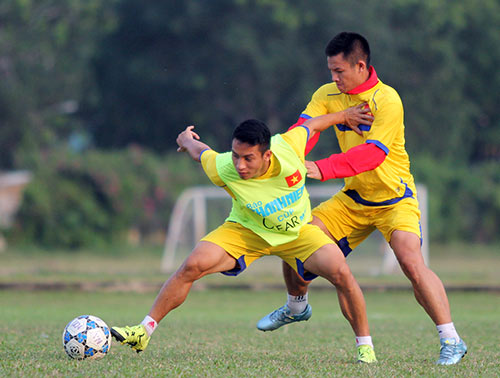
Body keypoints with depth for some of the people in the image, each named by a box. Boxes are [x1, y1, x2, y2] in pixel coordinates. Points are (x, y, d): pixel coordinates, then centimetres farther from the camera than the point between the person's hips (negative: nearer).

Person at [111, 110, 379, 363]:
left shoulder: (288, 147, -32)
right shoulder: (223, 169, -30)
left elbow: (311, 124, -8)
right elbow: (199, 150, -6)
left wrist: (344, 116, 10)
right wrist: (186, 139, 18)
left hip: (297, 231, 0)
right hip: (246, 229, 0)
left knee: (340, 273, -21)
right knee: (193, 265, -20)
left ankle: (364, 345, -1)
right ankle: (144, 332, -6)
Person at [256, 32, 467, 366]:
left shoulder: (387, 100, -22)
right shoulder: (327, 95, -2)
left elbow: (373, 153, -33)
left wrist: (323, 169, -42)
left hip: (394, 197, -6)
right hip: (354, 197, 6)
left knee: (411, 262, -25)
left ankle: (451, 341, -16)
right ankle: (297, 307, 29)